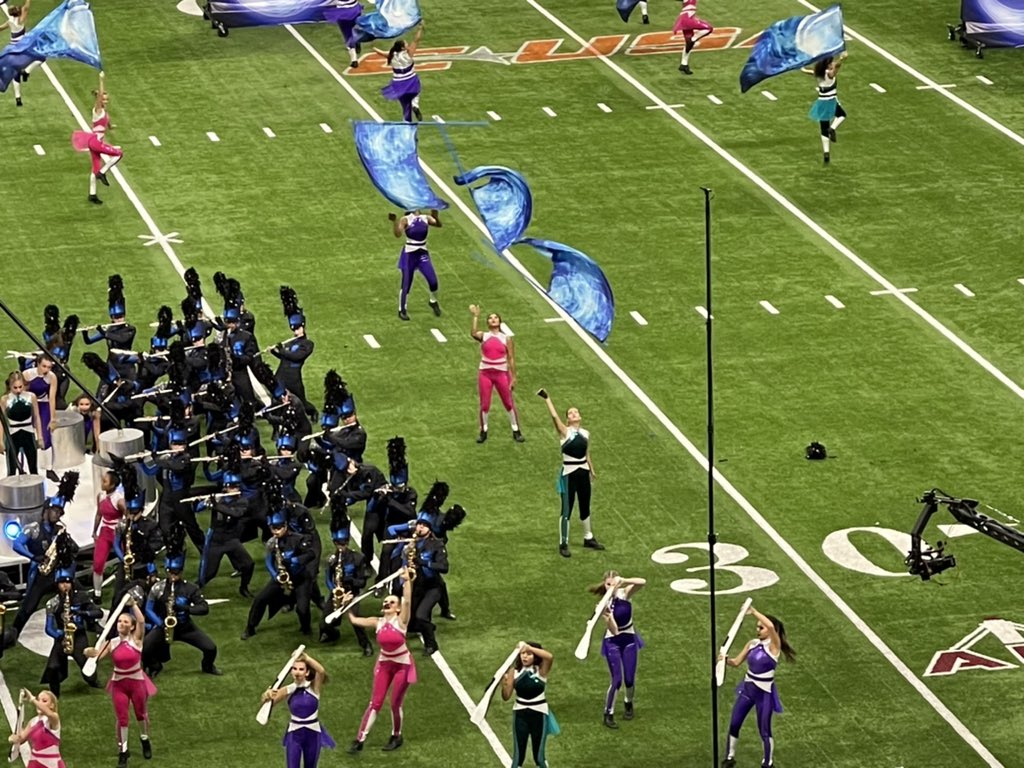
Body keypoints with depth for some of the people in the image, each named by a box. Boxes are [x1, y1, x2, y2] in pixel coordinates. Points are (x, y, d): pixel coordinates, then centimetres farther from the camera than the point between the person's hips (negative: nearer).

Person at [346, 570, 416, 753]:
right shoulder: (378, 623, -5)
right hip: (384, 664, 4)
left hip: (402, 664, -4)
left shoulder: (401, 621, -17)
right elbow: (354, 620, 3)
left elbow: (407, 601, -34)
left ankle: (396, 737, 26)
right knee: (375, 703, 2)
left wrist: (407, 581, -41)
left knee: (395, 704, 4)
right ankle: (359, 740, 1)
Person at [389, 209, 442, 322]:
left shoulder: (426, 219, 1)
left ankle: (433, 302, 22)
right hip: (409, 255, -3)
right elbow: (398, 234, -22)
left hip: (423, 254, 3)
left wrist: (436, 217, -35)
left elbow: (438, 224, -15)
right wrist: (395, 222, -36)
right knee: (406, 284, 1)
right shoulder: (405, 220, -9)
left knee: (433, 281, -7)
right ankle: (401, 310, 17)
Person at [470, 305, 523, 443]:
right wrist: (476, 317, -28)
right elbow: (473, 333, -25)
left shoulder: (506, 338, 0)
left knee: (509, 403, 5)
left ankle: (516, 432, 16)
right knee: (484, 405, 4)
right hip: (485, 373, 0)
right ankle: (483, 432, 20)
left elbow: (511, 358, 0)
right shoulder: (483, 336, -1)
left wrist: (513, 377, -4)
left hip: (501, 373, 0)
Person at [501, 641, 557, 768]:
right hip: (520, 714, 2)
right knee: (518, 754, 2)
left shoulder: (541, 670, -9)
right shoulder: (514, 671, -3)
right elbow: (506, 697, -4)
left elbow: (549, 657, -32)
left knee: (538, 754, 7)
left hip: (539, 714, -2)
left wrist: (529, 648, -32)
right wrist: (504, 685, -25)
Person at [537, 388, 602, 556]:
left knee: (585, 507, 18)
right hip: (569, 473, -5)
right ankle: (563, 544, 5)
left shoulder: (586, 434, 7)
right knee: (567, 509, -2)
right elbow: (554, 416, -22)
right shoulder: (564, 432, -8)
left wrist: (591, 470, 20)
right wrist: (547, 399, -24)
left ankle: (588, 538, 34)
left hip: (583, 473, 5)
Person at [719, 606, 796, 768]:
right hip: (748, 688, 6)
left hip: (764, 693, -6)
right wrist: (726, 660, -15)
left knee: (764, 731, 1)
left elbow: (771, 626, -37)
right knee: (734, 724, 10)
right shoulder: (752, 644, 2)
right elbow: (737, 662, 6)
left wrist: (754, 612, -37)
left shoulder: (774, 645, -16)